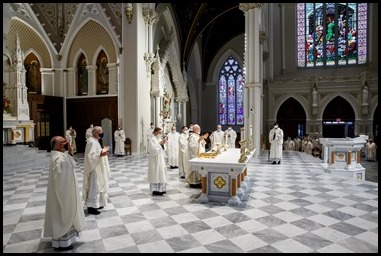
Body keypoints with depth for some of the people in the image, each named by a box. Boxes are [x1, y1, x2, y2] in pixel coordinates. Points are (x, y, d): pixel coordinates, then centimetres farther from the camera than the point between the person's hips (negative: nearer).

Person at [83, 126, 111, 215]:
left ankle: (95, 204, 27)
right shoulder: (92, 142, -20)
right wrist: (100, 155, -38)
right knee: (94, 187, -4)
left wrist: (103, 150, 22)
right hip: (94, 169, -11)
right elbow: (90, 156, -27)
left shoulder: (95, 141, 11)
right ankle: (91, 207, 5)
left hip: (97, 168, 11)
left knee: (97, 186, 17)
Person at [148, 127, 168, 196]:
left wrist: (163, 144, -6)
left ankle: (160, 189, 22)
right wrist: (160, 143, -18)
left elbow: (163, 149, 12)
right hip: (155, 159, -9)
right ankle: (155, 190, 4)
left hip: (161, 159, 9)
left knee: (160, 174, 13)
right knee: (156, 174, -4)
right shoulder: (152, 139, -14)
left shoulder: (159, 139, 11)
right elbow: (154, 150, -21)